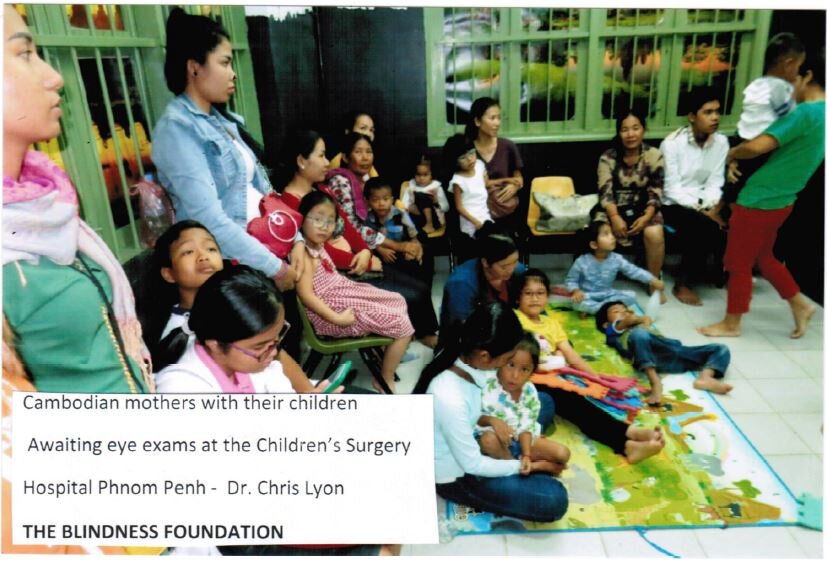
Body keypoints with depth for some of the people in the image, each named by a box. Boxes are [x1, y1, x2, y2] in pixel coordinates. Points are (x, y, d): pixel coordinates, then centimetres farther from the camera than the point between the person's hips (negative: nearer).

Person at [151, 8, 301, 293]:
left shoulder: (222, 119, 11)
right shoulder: (176, 128, -15)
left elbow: (260, 190, 10)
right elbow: (209, 219, -24)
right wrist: (275, 267, -20)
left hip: (264, 248, 8)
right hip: (230, 266, -8)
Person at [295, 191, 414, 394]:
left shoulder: (317, 245, 7)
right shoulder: (304, 254, -22)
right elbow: (306, 295, -29)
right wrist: (337, 318, -29)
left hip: (344, 293, 10)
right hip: (333, 308, -10)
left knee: (398, 301, 19)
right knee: (402, 325, -4)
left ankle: (392, 353, 32)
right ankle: (385, 380, 10)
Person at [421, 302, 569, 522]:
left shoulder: (464, 358, -17)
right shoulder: (450, 399, -39)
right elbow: (472, 464, -25)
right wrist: (523, 466, -12)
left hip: (471, 440, 8)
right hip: (457, 474, -8)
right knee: (555, 500, -14)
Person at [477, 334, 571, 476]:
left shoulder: (529, 392, -10)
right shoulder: (488, 387, -22)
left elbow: (526, 427, -9)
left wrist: (526, 455, -21)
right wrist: (492, 421, -34)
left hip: (521, 440, 2)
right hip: (498, 440, -2)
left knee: (563, 454, -8)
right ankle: (539, 466, -19)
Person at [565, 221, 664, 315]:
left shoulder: (616, 259, -8)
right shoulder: (582, 262, -16)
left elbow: (634, 271, -6)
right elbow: (571, 280, -7)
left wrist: (653, 280, -15)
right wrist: (576, 291, -27)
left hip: (607, 295, 5)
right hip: (587, 296, -5)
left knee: (631, 295, -15)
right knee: (578, 302, -36)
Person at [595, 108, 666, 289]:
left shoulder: (654, 156, -2)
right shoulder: (608, 157, -3)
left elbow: (656, 192, -6)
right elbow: (605, 192, -11)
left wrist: (646, 216, -23)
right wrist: (615, 217, -27)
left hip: (643, 208, 0)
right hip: (615, 209, 0)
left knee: (654, 232, -30)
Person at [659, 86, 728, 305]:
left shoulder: (721, 142, 2)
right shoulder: (672, 143, -12)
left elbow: (715, 183, 0)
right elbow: (672, 189, -16)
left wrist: (712, 207, -19)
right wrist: (701, 209, -24)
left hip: (703, 205, 5)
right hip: (674, 204, -4)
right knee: (706, 227, -31)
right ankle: (682, 284, -16)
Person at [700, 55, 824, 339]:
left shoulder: (805, 112, -18)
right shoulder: (819, 115, 11)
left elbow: (757, 146, -25)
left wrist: (732, 153, -5)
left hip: (758, 201, -9)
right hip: (779, 201, 9)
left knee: (739, 262, 4)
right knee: (763, 257, 25)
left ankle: (731, 324, 17)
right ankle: (800, 305, 34)